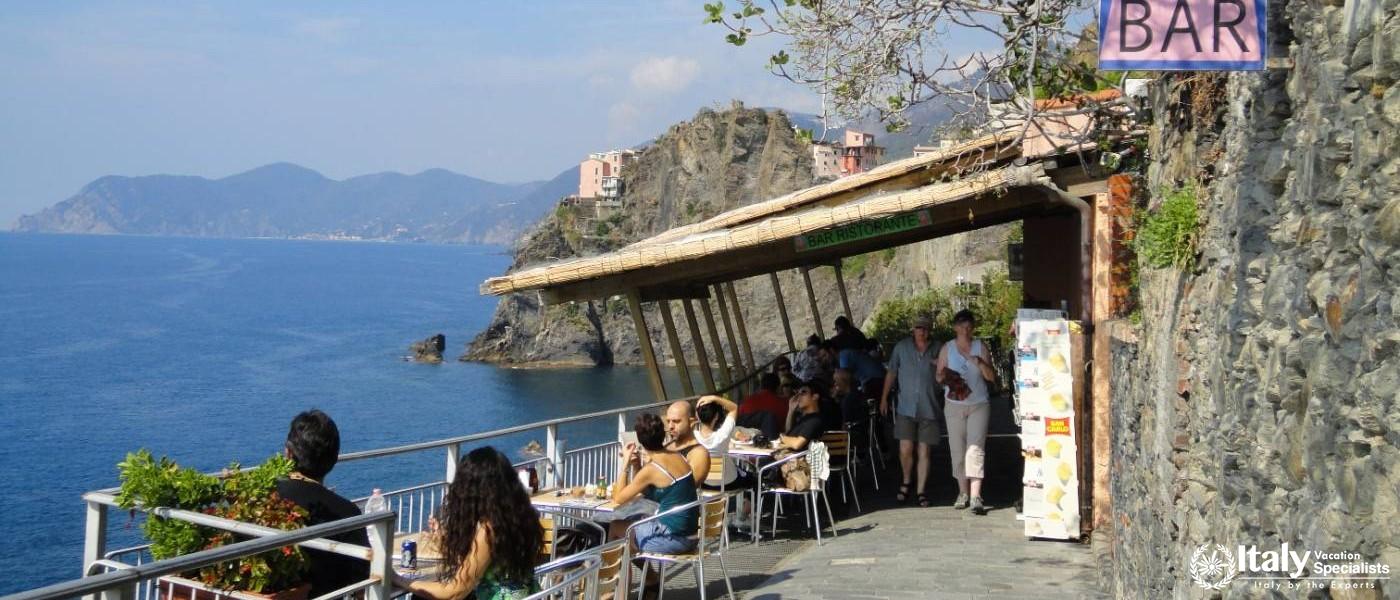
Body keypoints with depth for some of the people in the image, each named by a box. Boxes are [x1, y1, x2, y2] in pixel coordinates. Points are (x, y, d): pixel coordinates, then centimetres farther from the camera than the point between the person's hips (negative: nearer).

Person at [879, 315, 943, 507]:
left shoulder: (937, 349, 0)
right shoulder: (902, 347, 0)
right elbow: (891, 373, 9)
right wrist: (884, 398, 10)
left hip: (928, 409, 0)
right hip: (906, 407, 0)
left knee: (924, 451, 3)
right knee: (905, 450, -5)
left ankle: (920, 491, 13)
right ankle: (906, 483, 21)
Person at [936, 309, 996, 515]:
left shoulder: (980, 347, 4)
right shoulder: (947, 349, 6)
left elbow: (992, 377, 1)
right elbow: (938, 375, 7)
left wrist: (980, 363, -18)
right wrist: (944, 377, -16)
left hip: (979, 404, -1)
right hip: (954, 405, 2)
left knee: (976, 448, -11)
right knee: (957, 449, 4)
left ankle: (975, 497, -17)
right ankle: (963, 492, 16)